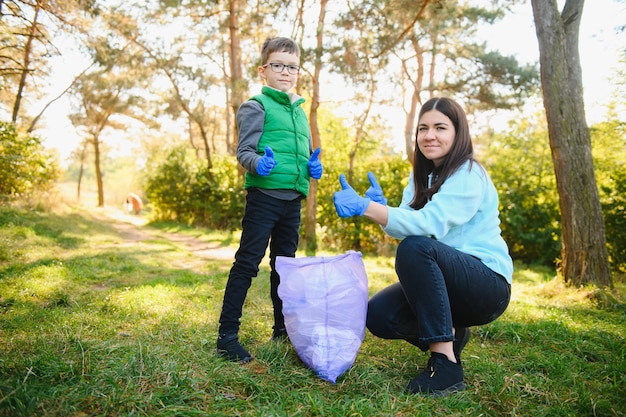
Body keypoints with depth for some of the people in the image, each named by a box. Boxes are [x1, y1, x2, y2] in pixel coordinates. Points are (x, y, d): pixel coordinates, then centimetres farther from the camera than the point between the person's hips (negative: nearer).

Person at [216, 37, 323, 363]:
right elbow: (243, 151, -8)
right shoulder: (256, 106, -1)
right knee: (247, 263, -6)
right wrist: (258, 163, -30)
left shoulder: (300, 111, 20)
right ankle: (227, 336, 1)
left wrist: (313, 166, 5)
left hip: (293, 199, 7)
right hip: (264, 194, -7)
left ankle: (283, 329, 28)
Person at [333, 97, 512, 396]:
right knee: (378, 315, -14)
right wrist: (379, 206, -23)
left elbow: (430, 224, -31)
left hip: (488, 285, -7)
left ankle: (446, 364, -26)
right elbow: (405, 227, -3)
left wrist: (365, 207, -39)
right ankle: (450, 334, 13)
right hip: (445, 281, 7)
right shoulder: (421, 176, 9)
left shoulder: (468, 176, -15)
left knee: (415, 248, -34)